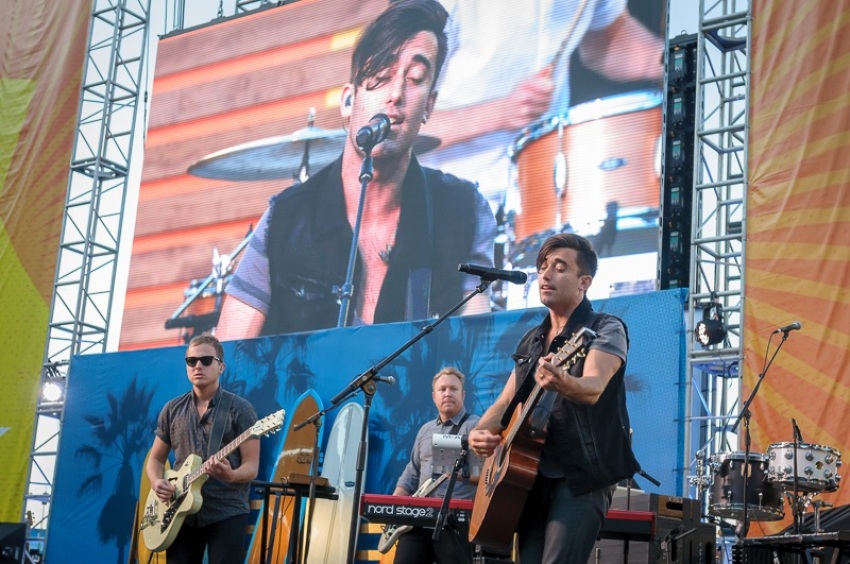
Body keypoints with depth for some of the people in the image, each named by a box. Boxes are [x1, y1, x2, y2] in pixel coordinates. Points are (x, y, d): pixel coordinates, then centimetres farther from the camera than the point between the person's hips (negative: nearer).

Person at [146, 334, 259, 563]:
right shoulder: (172, 409, 10)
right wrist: (157, 482, -6)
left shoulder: (240, 409, -2)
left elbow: (252, 466, -5)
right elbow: (156, 458, 16)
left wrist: (231, 476, -27)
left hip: (227, 513, -4)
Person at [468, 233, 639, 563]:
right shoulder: (532, 341, 16)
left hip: (582, 477, -7)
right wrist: (479, 433, -5)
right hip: (530, 475, 7)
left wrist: (562, 383, -48)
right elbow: (505, 402, 17)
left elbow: (593, 388, -24)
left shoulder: (606, 329, -6)